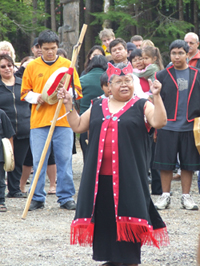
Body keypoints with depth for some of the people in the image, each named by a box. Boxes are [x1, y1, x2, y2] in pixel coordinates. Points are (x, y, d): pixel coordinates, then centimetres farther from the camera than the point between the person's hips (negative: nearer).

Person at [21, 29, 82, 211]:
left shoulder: (67, 65, 7)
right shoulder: (32, 67, 7)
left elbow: (77, 90, 7)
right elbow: (25, 93, 9)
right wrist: (36, 97, -10)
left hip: (63, 120, 0)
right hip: (39, 120, 0)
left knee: (64, 160, 0)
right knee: (38, 161, 1)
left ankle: (66, 197, 6)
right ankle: (37, 198, 10)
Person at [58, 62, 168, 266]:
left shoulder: (141, 106, 3)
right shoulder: (97, 107, 15)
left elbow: (158, 122, -14)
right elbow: (77, 126, 19)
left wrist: (156, 96, -21)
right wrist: (69, 105, 11)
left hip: (128, 174, -4)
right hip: (101, 174, 4)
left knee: (128, 215, -2)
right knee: (105, 216, 7)